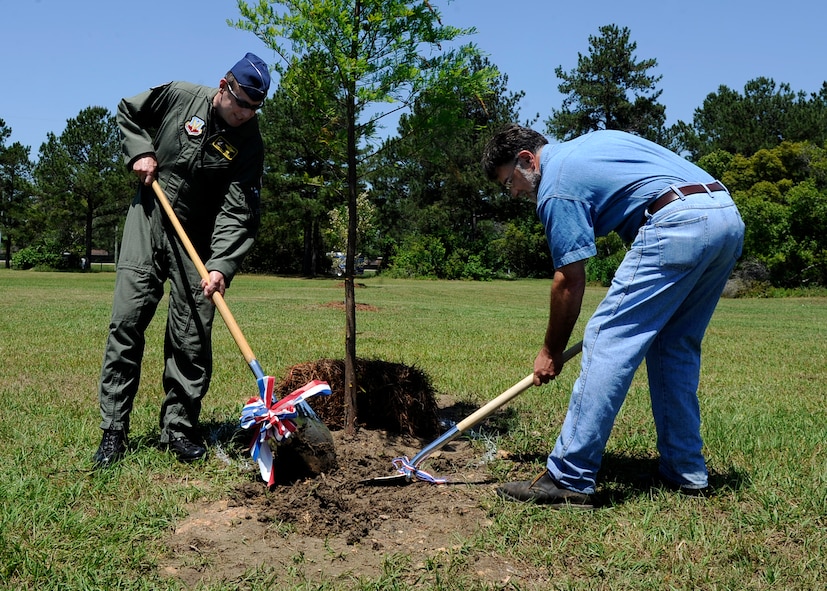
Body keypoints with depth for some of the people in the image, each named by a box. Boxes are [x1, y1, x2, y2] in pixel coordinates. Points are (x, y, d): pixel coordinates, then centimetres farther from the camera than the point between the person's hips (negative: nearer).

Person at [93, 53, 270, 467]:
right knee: (126, 321, -5)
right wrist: (140, 151, -5)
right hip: (147, 220, 1)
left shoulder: (249, 142, -10)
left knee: (192, 338, -4)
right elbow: (128, 112, 13)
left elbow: (238, 213, -16)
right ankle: (113, 431, 2)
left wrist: (221, 265, -29)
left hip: (198, 239, 0)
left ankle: (179, 429, 10)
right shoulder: (180, 97, -7)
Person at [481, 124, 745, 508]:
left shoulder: (556, 188, 1)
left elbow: (570, 281, 1)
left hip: (678, 223, -10)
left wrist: (551, 352, 13)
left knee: (606, 342, -8)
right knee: (675, 349, 17)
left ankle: (568, 479, -7)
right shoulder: (590, 142, 27)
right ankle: (686, 472, 21)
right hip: (729, 217, 10)